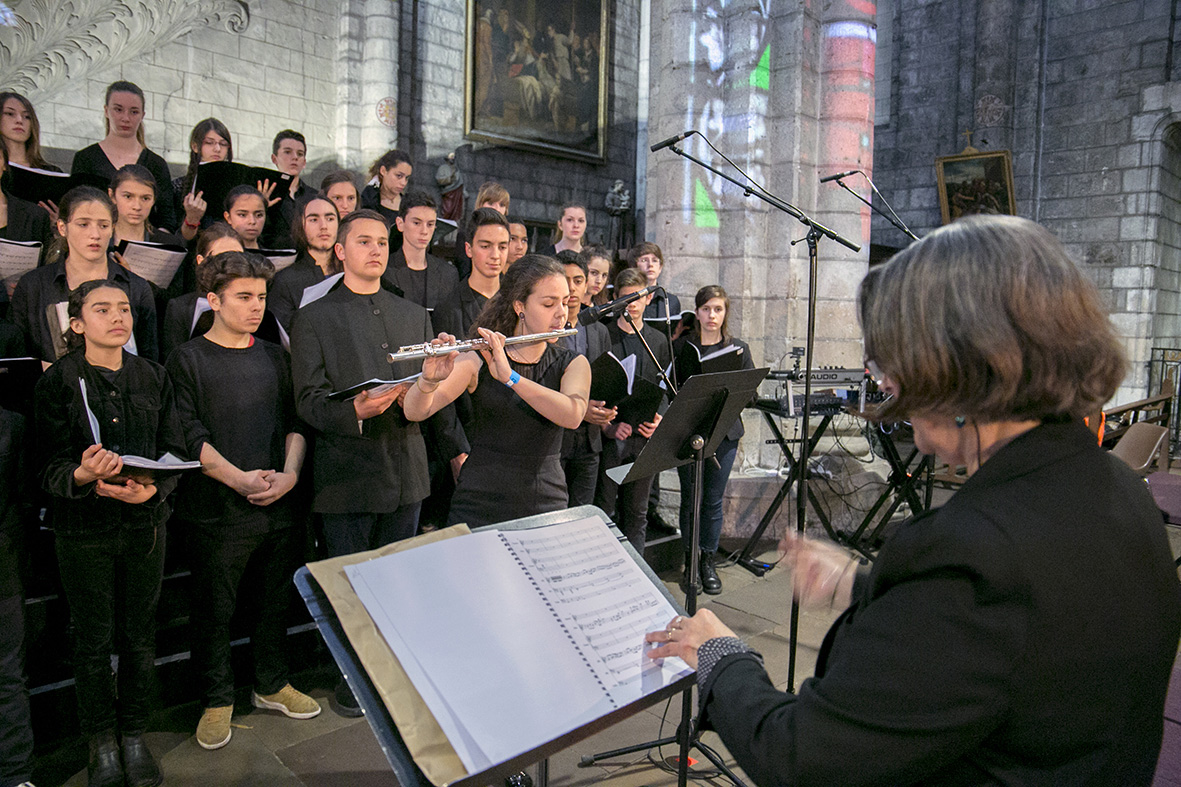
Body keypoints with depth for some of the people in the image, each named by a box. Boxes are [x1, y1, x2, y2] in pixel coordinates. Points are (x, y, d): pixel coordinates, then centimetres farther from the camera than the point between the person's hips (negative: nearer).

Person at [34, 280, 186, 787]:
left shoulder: (153, 378, 3)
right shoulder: (57, 382, -5)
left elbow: (175, 451, 1)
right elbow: (50, 469, -8)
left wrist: (152, 488, -19)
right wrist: (82, 475, -31)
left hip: (146, 522, 2)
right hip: (84, 530, -2)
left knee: (140, 635, 10)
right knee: (93, 640, 8)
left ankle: (134, 736, 28)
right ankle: (102, 743, 28)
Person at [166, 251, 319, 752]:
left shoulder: (274, 357, 11)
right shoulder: (189, 359, -2)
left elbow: (295, 422, 8)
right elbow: (189, 436, -10)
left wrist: (289, 473, -8)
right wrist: (240, 479, -20)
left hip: (279, 506, 4)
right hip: (218, 510, -4)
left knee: (273, 601, 15)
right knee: (215, 609, 8)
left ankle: (271, 685, 33)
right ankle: (217, 700, 26)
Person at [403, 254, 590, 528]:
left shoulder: (572, 364, 2)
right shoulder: (478, 360, -2)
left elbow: (573, 416, -18)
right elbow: (415, 412, -10)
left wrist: (509, 377, -28)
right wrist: (429, 380, -31)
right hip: (480, 509, -1)